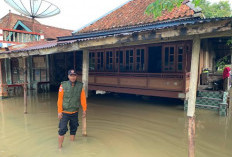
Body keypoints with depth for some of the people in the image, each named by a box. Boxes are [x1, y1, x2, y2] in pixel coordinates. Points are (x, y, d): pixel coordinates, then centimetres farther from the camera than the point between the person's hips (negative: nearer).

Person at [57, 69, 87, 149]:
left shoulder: (80, 86, -4)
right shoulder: (63, 85, -9)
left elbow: (83, 98, 0)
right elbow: (60, 99, -7)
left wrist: (84, 110, 1)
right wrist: (59, 111, -8)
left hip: (75, 112, 3)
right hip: (64, 112, -2)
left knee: (73, 129, 14)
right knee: (62, 130, -1)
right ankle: (60, 147, 17)